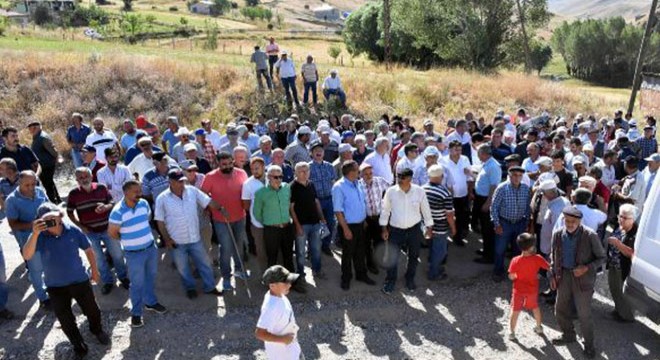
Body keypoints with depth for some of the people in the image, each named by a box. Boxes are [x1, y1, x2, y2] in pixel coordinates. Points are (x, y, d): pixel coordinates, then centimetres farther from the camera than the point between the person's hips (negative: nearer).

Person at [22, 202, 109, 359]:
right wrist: (35, 234, -45)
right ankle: (79, 346, 36)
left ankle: (98, 331, 49)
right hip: (55, 286, 0)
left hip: (80, 280, 0)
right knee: (65, 319, 13)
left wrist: (94, 270, 5)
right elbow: (27, 256, -33)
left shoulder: (73, 230, -15)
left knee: (91, 310, 18)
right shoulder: (39, 237, -17)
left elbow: (88, 249, -2)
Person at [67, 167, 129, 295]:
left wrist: (106, 207, -22)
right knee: (99, 259, 13)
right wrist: (80, 226, -7)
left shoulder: (101, 188, -8)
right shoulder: (73, 194, -8)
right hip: (90, 232, 0)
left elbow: (112, 203, 0)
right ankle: (108, 281, 32)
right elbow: (69, 212, 2)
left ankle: (123, 277, 34)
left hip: (107, 229, 0)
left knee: (117, 254, 13)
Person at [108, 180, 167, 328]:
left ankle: (151, 302, 43)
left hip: (151, 247, 5)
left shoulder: (144, 203, -5)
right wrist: (127, 239, 4)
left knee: (151, 277, 21)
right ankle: (136, 313, 25)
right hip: (134, 253, -5)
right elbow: (112, 233, -11)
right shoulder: (118, 212, -21)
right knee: (137, 283, 7)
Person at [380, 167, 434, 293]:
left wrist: (429, 228, 5)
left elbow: (426, 210, 0)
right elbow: (385, 210, -1)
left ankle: (410, 279, 40)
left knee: (413, 256, 16)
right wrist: (384, 229, 2)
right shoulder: (391, 191, -14)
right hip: (396, 229, -1)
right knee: (393, 256, 7)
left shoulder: (419, 191, -13)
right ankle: (390, 281, 28)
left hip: (415, 229, 1)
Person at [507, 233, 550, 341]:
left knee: (515, 310, 12)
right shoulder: (537, 258, -20)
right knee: (535, 307, 27)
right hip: (532, 289, 2)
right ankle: (539, 327, 43)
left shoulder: (515, 261, -23)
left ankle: (511, 332, 19)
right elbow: (549, 268, -6)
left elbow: (511, 277, -17)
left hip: (519, 289, -2)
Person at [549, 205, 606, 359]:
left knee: (584, 314, 4)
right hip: (563, 276, 4)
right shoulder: (558, 235, -6)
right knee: (560, 309, 16)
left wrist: (586, 268, -21)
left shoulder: (590, 236, -18)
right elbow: (553, 256, 8)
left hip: (582, 278, -4)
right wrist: (552, 275, 4)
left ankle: (589, 344, 26)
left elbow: (601, 257, -6)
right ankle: (568, 335, 40)